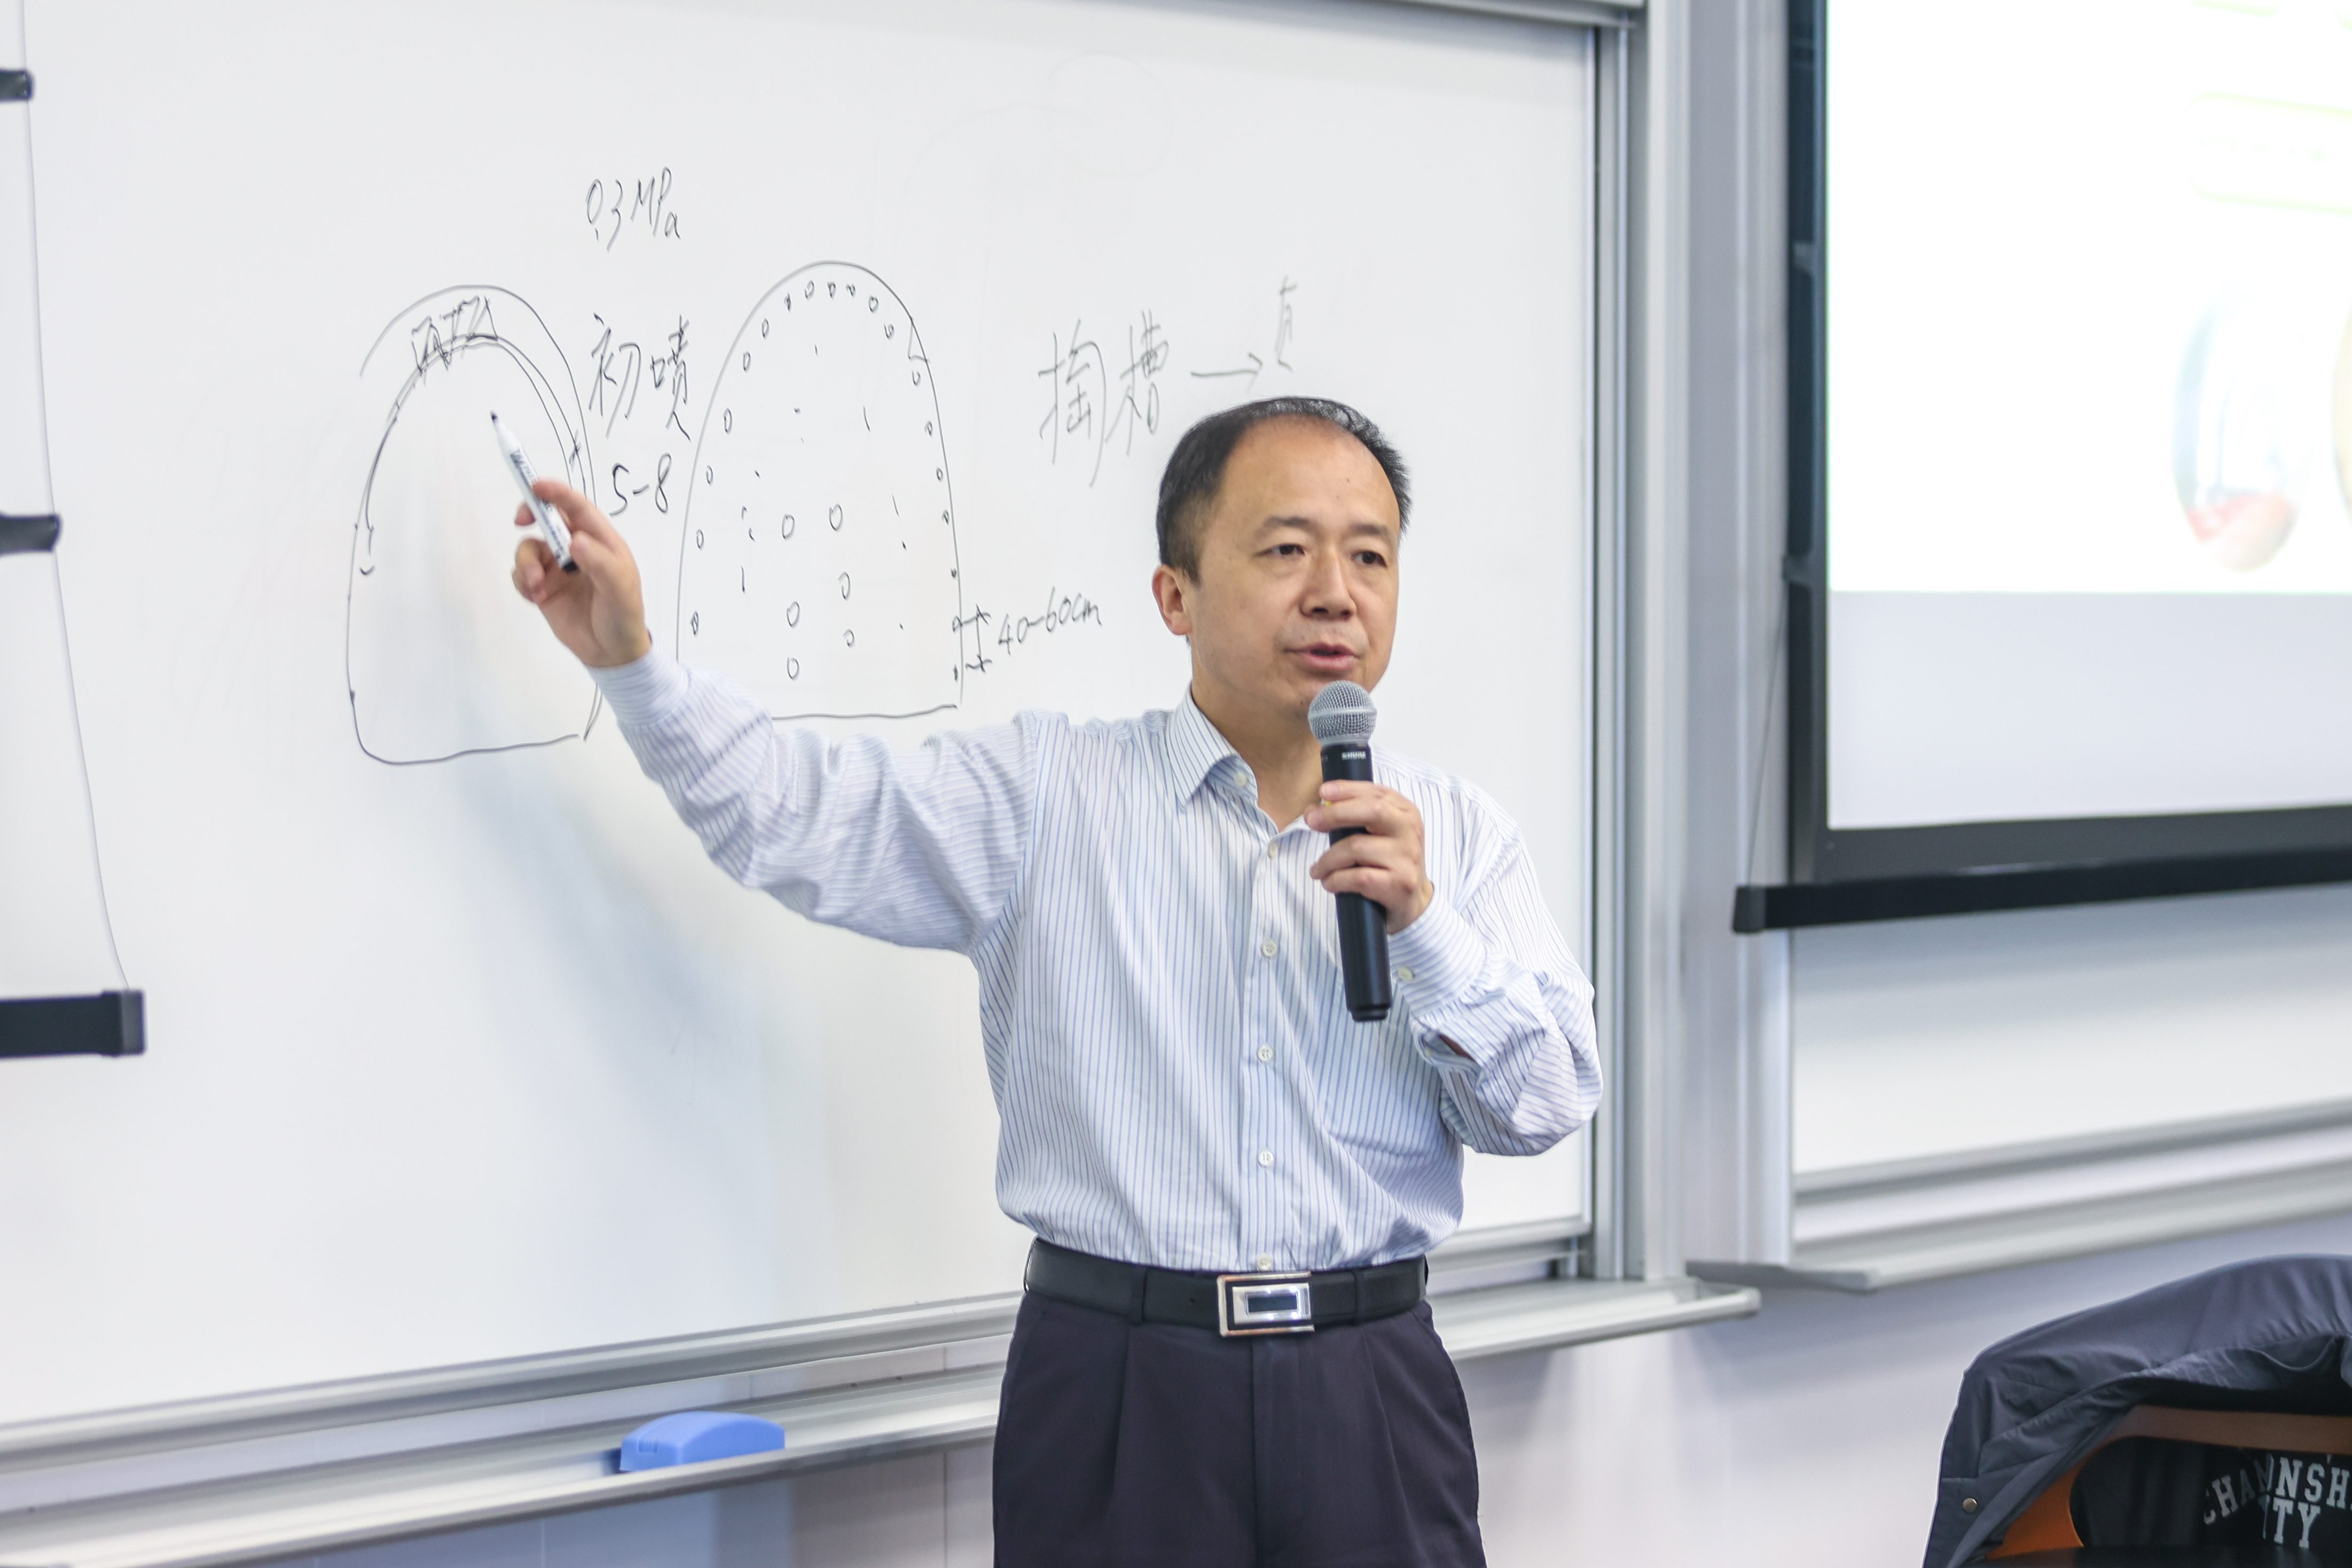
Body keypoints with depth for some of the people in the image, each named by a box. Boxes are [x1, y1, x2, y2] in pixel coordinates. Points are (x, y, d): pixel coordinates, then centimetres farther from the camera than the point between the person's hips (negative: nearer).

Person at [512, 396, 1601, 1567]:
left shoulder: (1453, 835, 9)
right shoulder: (1049, 794, 5)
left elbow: (1549, 1107, 3)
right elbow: (793, 819, -3)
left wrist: (1425, 924, -12)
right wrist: (630, 658, -15)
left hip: (1369, 1394, 2)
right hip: (1116, 1393, -1)